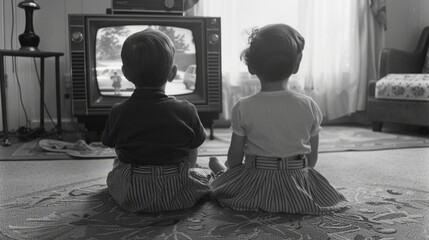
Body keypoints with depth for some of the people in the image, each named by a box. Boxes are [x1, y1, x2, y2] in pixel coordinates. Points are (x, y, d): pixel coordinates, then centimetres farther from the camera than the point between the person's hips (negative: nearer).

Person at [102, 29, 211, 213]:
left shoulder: (118, 113, -9)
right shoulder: (186, 111, -12)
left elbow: (118, 153, 4)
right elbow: (192, 159, 0)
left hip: (131, 197, 1)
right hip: (178, 196, 0)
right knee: (205, 175, 28)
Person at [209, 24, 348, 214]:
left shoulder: (243, 108, -14)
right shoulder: (309, 106, -9)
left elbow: (235, 157, -5)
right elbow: (312, 157, 0)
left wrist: (227, 171, 17)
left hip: (254, 187, -1)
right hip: (299, 189, 2)